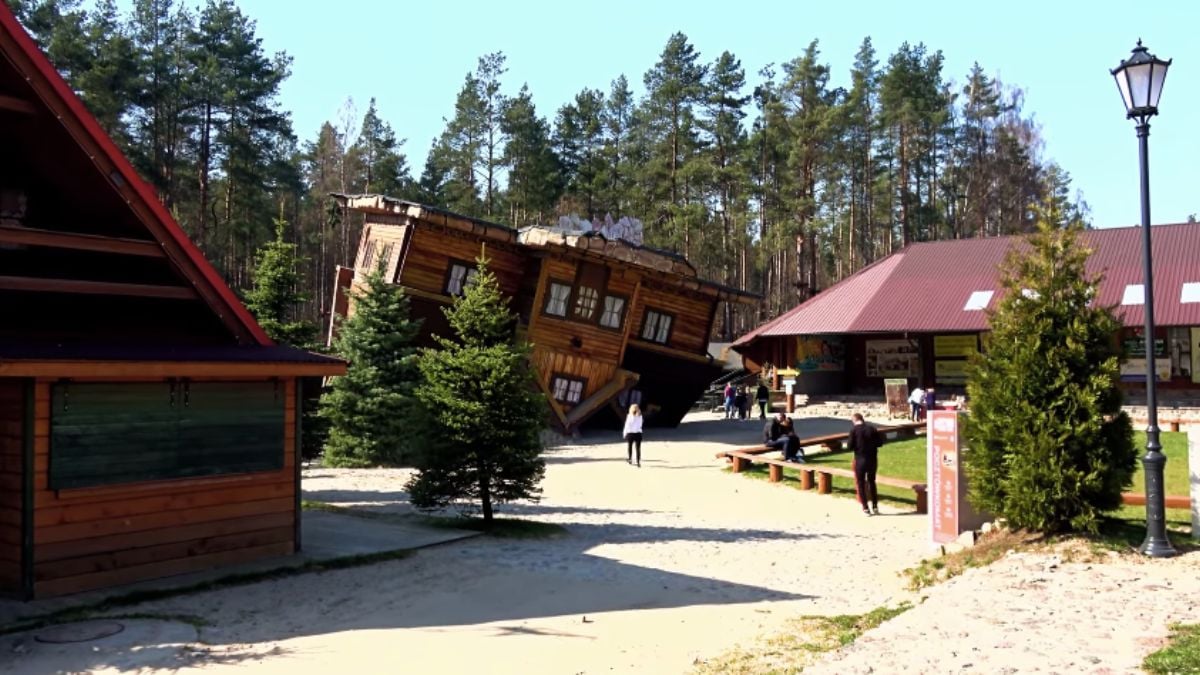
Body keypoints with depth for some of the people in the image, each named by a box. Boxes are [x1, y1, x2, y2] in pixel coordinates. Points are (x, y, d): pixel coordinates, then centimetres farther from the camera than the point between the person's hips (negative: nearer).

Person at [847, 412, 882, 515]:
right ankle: (875, 506, 21)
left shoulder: (854, 430, -10)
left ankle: (866, 508, 8)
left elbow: (850, 446, -11)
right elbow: (880, 442, 1)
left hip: (860, 460, -3)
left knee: (860, 484, 9)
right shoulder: (872, 429, 0)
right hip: (872, 459, 3)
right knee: (872, 482, 19)